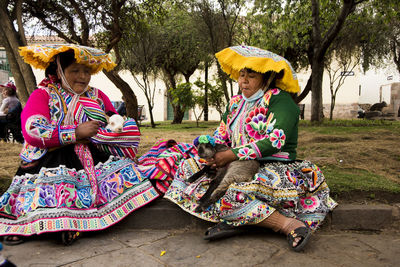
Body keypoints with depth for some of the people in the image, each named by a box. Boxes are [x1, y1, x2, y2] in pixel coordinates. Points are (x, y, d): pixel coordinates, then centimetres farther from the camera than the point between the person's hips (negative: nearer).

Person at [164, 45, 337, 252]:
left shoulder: (279, 99, -7)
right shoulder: (236, 103, 15)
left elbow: (275, 141, -20)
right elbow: (221, 135, 16)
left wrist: (231, 155, -21)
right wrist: (210, 146, -10)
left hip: (276, 168, -8)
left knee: (225, 194, -32)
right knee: (188, 166, -3)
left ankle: (290, 224, -18)